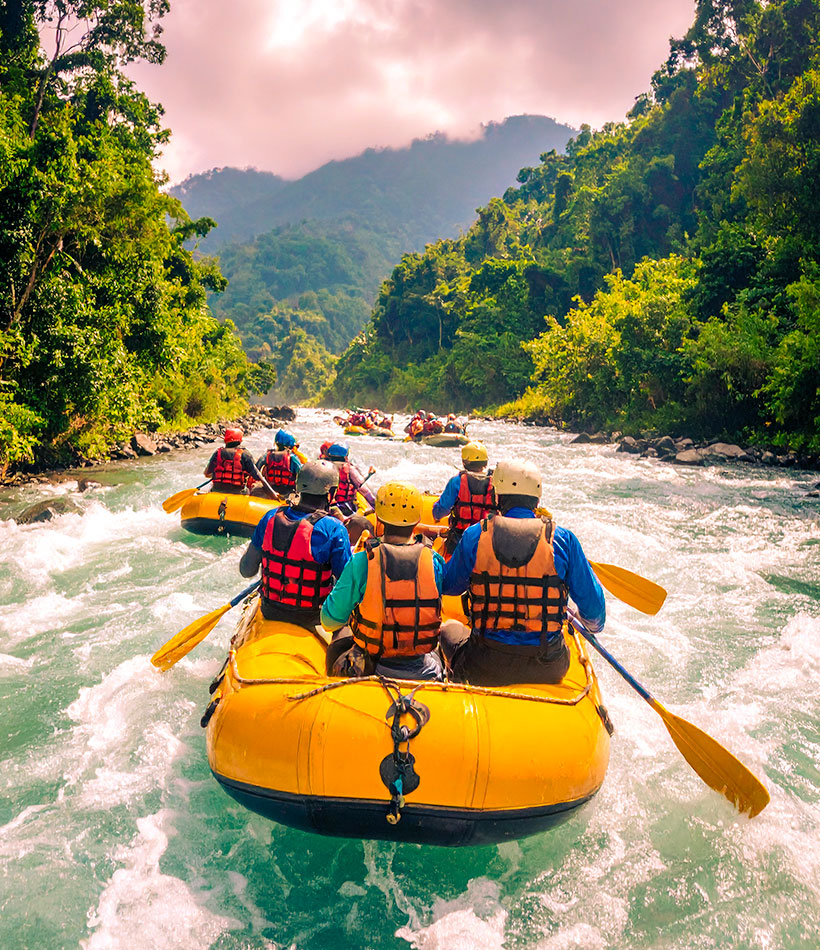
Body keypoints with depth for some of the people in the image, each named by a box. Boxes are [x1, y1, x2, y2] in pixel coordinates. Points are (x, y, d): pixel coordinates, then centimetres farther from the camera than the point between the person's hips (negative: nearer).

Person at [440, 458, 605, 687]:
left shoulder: (475, 535, -7)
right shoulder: (563, 539, -7)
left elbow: (449, 586, 6)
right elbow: (593, 603, 1)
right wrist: (595, 625, 24)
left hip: (485, 670, -1)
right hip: (548, 670, 1)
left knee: (450, 628, 31)